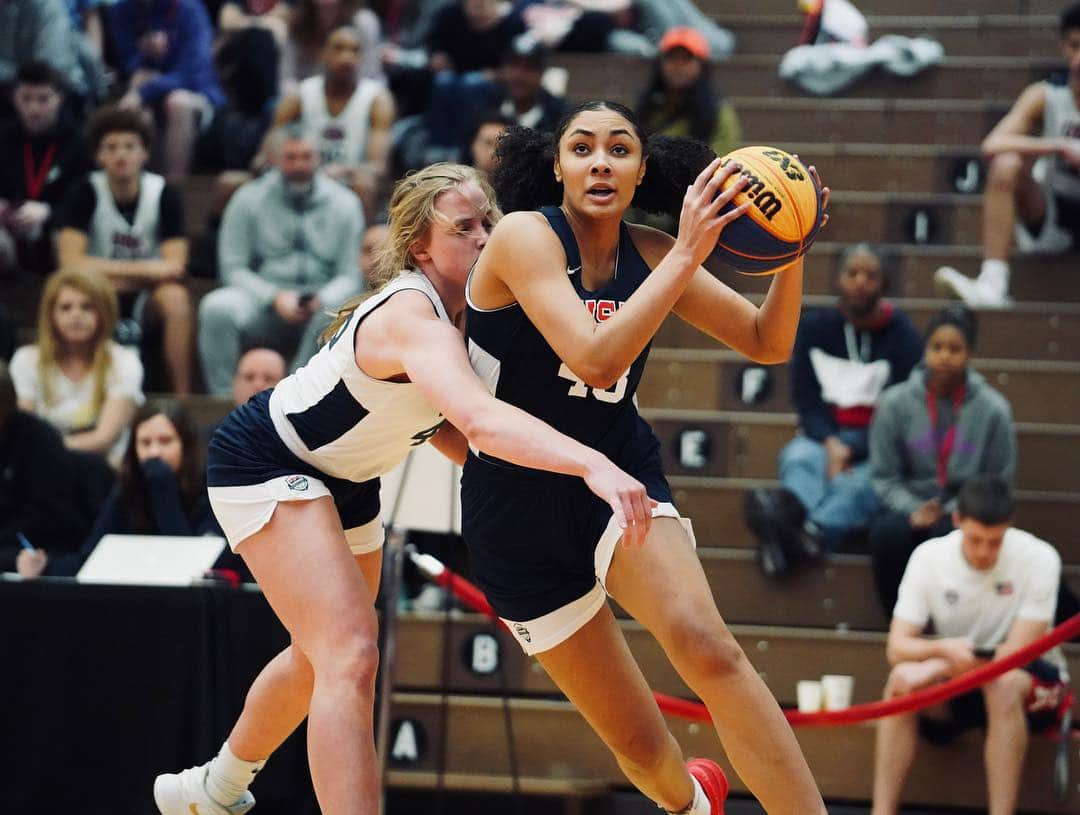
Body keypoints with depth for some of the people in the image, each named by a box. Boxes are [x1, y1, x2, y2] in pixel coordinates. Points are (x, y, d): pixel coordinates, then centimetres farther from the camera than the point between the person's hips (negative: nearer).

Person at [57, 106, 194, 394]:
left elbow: (175, 267, -14)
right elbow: (70, 262, -20)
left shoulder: (164, 194, -9)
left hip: (147, 299, 0)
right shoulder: (85, 193, -10)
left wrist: (109, 273, -21)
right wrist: (143, 269, -23)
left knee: (175, 298, -33)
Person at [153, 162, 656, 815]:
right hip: (265, 462, -10)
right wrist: (591, 464, -66)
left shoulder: (463, 314, -6)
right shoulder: (413, 317, -35)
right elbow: (478, 418, -54)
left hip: (344, 478, 10)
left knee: (323, 655, 27)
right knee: (351, 659, -24)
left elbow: (446, 428, 3)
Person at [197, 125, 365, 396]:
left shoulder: (344, 203, 6)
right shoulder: (249, 198, 4)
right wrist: (275, 297, -17)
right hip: (263, 300, 0)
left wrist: (322, 299, -19)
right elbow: (233, 268, 0)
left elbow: (350, 274, 4)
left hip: (320, 304, 0)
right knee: (217, 307, -32)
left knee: (338, 310, -37)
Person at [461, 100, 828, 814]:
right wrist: (688, 255, -31)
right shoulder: (525, 236, -16)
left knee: (707, 646, -29)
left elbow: (768, 344, 5)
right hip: (522, 508, -3)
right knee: (641, 745, 3)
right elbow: (595, 359, -30)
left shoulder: (648, 253, -1)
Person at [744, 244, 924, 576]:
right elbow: (805, 398, 6)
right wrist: (831, 442, -14)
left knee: (857, 484, -36)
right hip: (825, 437, 2)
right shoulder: (814, 327, 11)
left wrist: (852, 449, -18)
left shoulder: (902, 335, 2)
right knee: (800, 459, -35)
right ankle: (791, 509, -69)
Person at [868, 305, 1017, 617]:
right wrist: (913, 511, -14)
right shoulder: (895, 403, -2)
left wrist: (957, 511, -11)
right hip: (909, 507, 1)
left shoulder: (993, 409, -3)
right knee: (887, 532, -34)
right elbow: (883, 476, 4)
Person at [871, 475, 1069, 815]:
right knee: (901, 677, -28)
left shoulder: (1038, 558, -18)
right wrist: (944, 650, -36)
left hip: (1031, 687, -2)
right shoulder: (929, 556, -10)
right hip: (955, 685, 3)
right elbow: (896, 648, -13)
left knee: (1003, 682, -36)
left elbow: (1017, 653, -23)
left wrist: (934, 668, -31)